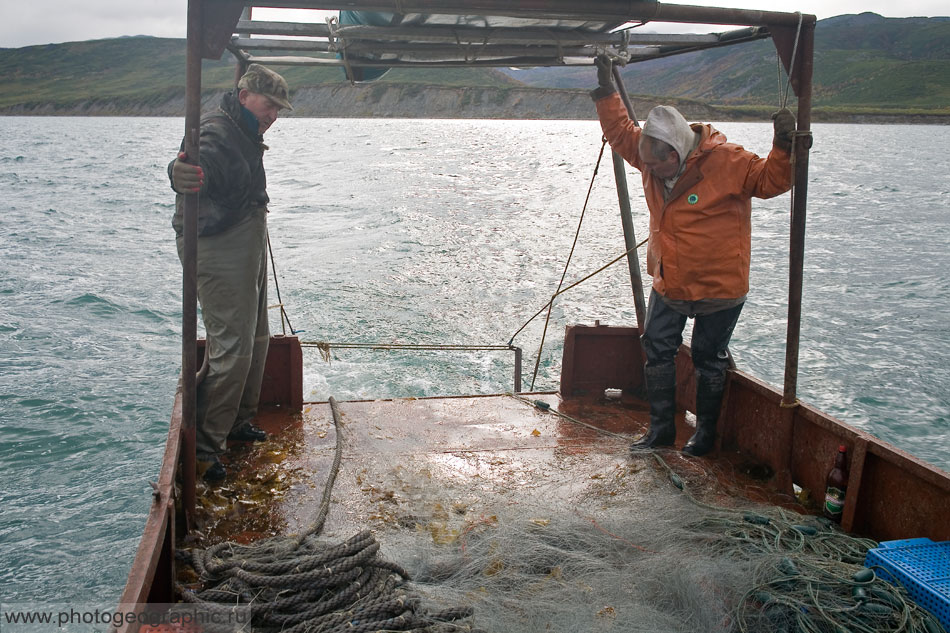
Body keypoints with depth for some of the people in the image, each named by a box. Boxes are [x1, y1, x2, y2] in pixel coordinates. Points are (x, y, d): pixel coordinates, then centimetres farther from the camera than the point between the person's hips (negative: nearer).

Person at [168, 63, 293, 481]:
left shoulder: (245, 134, 13)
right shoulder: (214, 132, -20)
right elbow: (199, 162, -44)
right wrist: (182, 174, -65)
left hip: (250, 248, 11)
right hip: (220, 253, -11)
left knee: (256, 339, 19)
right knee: (231, 348, -12)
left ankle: (238, 422, 34)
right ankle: (204, 447, -3)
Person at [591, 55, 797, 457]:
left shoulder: (725, 161, -18)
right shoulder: (651, 154, 0)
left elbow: (770, 180, -17)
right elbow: (620, 131, 13)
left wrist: (783, 148, -34)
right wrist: (606, 91, 7)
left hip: (718, 287, -6)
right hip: (667, 284, 6)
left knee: (708, 360, 8)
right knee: (657, 352, 10)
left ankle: (705, 432, 26)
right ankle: (661, 429, 24)